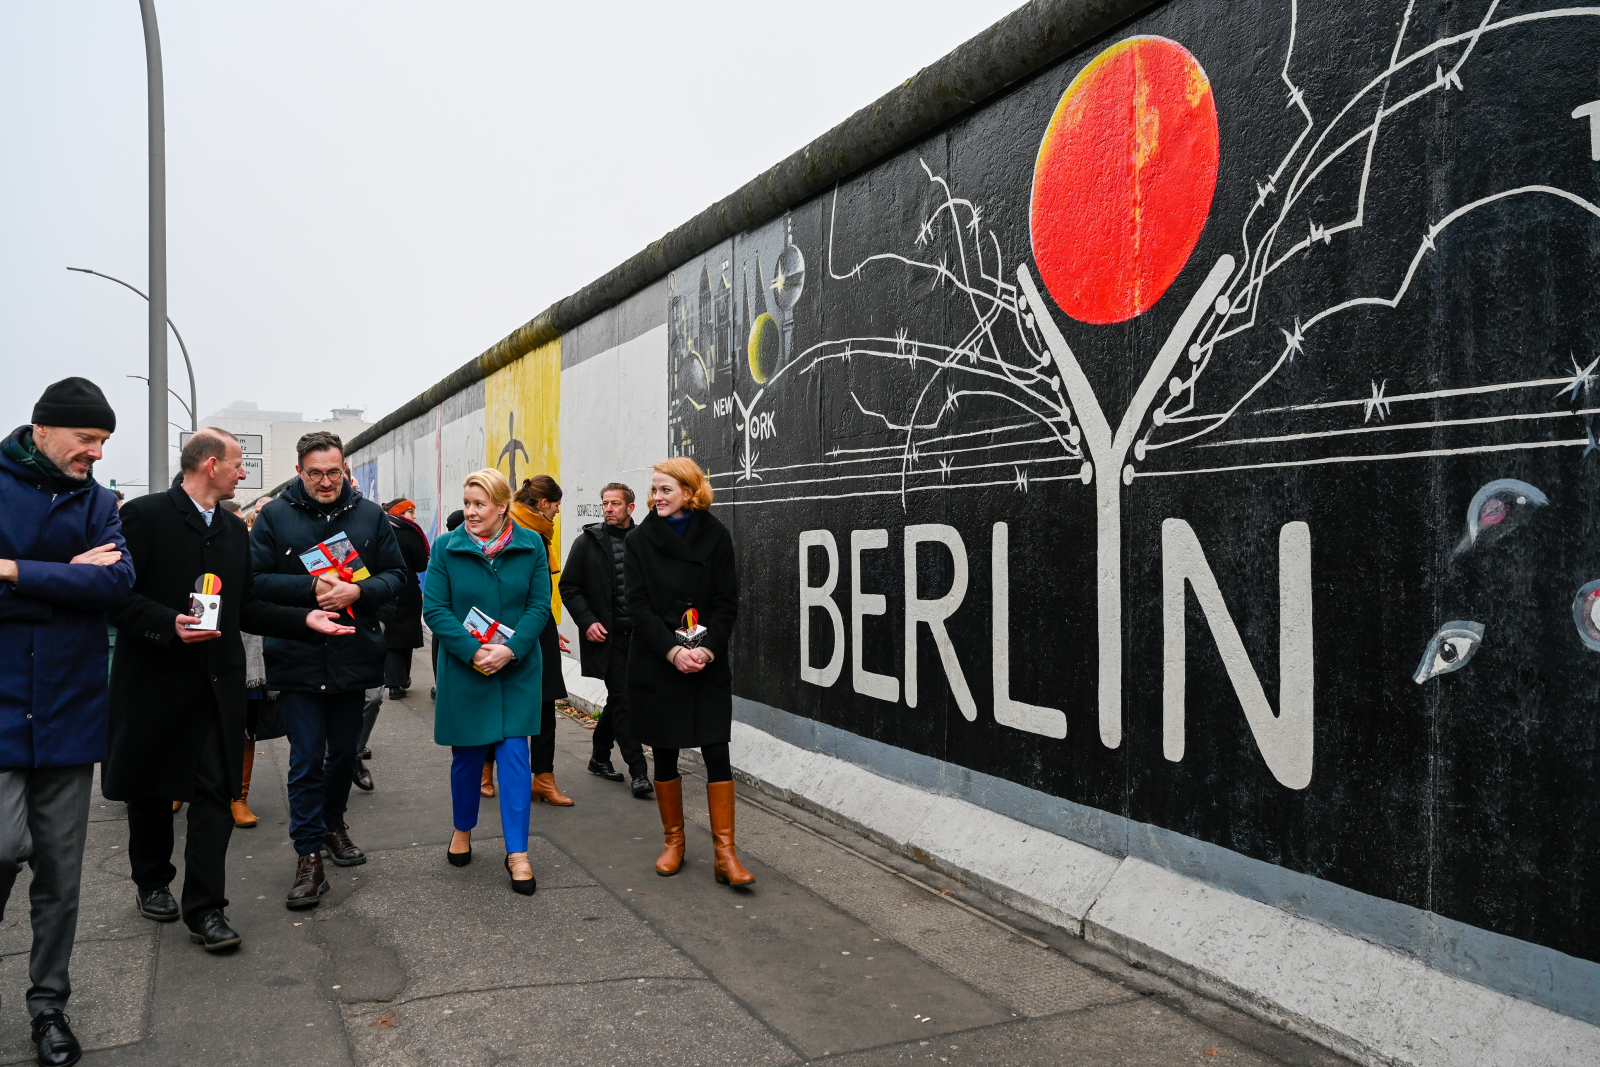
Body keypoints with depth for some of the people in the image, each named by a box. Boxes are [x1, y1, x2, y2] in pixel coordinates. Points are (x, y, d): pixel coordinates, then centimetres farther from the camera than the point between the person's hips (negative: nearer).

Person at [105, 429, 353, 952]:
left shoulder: (235, 529, 12)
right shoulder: (145, 515, -7)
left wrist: (304, 619, 1)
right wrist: (170, 624, -25)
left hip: (217, 683, 4)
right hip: (155, 679, -4)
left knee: (216, 793, -1)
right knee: (151, 787, 13)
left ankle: (205, 909, 4)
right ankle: (152, 883, 34)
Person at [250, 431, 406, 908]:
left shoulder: (370, 515, 3)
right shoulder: (275, 516, -2)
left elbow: (396, 575, 3)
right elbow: (255, 580, -7)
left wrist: (359, 590, -15)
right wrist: (311, 589, -19)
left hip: (353, 656, 3)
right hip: (297, 659, -2)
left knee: (344, 751, 17)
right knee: (306, 759, 0)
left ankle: (333, 823, 40)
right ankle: (309, 857, 8)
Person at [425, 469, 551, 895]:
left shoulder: (530, 546, -2)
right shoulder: (446, 548, -4)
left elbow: (540, 605, -4)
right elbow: (434, 609, -7)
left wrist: (510, 650, -17)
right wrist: (473, 652, -18)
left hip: (518, 671, 0)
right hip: (463, 670, 0)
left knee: (514, 755, -1)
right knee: (466, 755, 12)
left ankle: (517, 852, 7)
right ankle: (462, 830, 37)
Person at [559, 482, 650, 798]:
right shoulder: (588, 542, -1)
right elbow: (569, 587, 1)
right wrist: (587, 622, -11)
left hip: (637, 633, 3)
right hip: (606, 635, -3)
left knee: (618, 698, 13)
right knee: (622, 699, -6)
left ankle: (600, 757, 32)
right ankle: (638, 771, -1)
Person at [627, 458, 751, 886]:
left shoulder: (715, 536, 1)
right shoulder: (639, 541, 2)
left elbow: (727, 602, -1)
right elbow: (638, 604, -5)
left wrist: (707, 649, -15)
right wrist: (672, 651, -16)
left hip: (707, 666, 0)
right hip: (656, 665, 1)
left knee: (717, 753, -5)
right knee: (665, 754, 8)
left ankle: (724, 853, 2)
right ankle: (673, 842, 24)